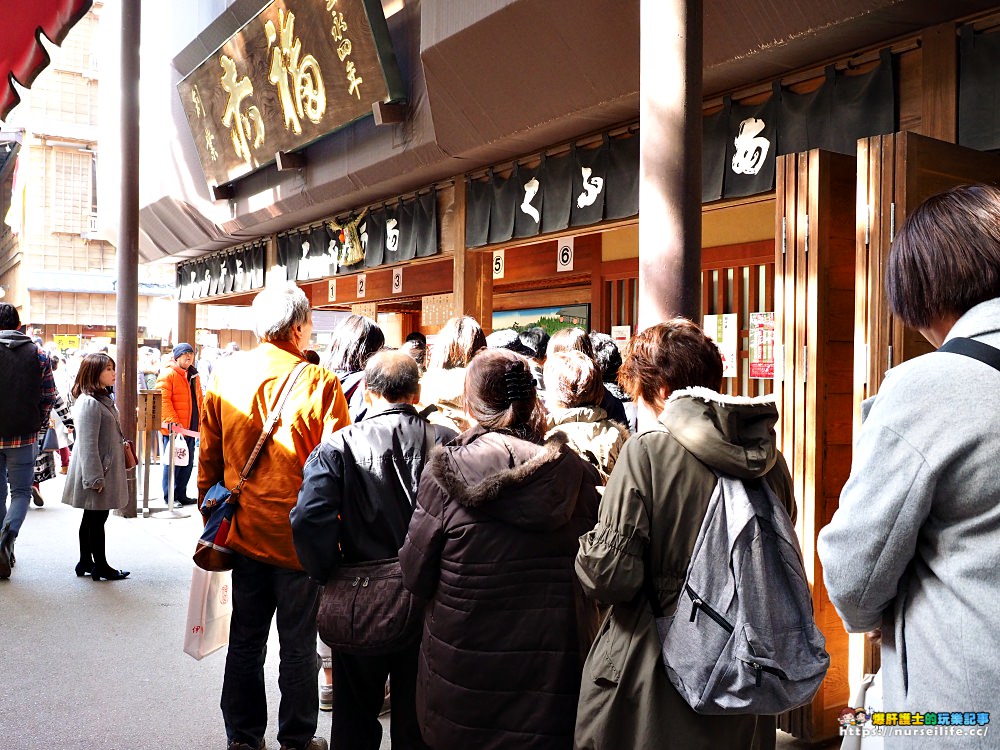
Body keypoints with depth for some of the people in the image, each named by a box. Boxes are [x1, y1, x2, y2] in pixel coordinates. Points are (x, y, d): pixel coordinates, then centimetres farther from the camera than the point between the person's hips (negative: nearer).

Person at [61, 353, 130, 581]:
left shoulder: (104, 399, 12)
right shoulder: (89, 402, -19)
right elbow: (88, 444, -22)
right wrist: (95, 477, -22)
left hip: (105, 470, 10)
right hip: (96, 472, -10)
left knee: (91, 518, 17)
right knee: (97, 519, 1)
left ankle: (86, 563, 27)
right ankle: (100, 567, 11)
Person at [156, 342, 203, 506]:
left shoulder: (194, 375, 16)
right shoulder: (168, 374, -9)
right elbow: (163, 400, -17)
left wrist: (200, 421, 15)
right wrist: (173, 422, -23)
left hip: (190, 428, 8)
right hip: (173, 429, -8)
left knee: (188, 463, 13)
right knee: (172, 462, -1)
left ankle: (181, 494, 23)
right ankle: (169, 497, 8)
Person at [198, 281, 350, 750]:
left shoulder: (224, 376, -2)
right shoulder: (319, 381, -15)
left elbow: (209, 460, 5)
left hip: (244, 533, 4)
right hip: (299, 534, -4)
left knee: (245, 641, 18)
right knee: (299, 645, 11)